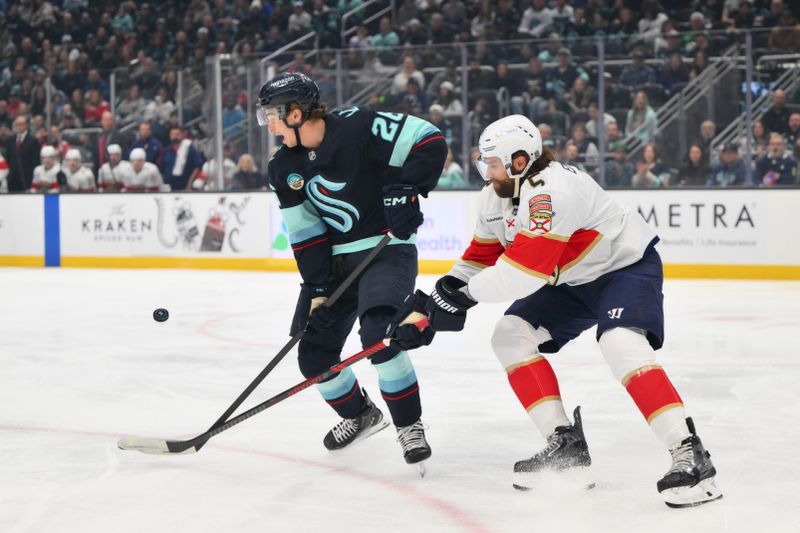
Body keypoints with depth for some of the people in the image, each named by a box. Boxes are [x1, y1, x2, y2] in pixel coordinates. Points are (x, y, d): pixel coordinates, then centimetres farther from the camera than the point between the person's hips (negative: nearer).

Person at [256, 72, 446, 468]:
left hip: (387, 248, -6)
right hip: (334, 258, 7)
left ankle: (409, 424, -9)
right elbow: (305, 233, 1)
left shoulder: (358, 127, -18)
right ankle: (360, 415, 31)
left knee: (378, 333, -27)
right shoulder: (284, 168, 1)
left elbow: (430, 142, -18)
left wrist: (406, 189, -27)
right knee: (313, 353, 3)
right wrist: (318, 288, -7)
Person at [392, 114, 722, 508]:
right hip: (572, 280, 10)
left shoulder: (550, 191, -33)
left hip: (628, 265, -10)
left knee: (621, 344, -33)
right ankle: (566, 445, 0)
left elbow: (523, 272, -37)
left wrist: (461, 296, -27)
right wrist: (430, 301, -2)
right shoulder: (496, 197, -2)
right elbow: (481, 257, 9)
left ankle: (690, 455, -32)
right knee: (511, 336, -2)